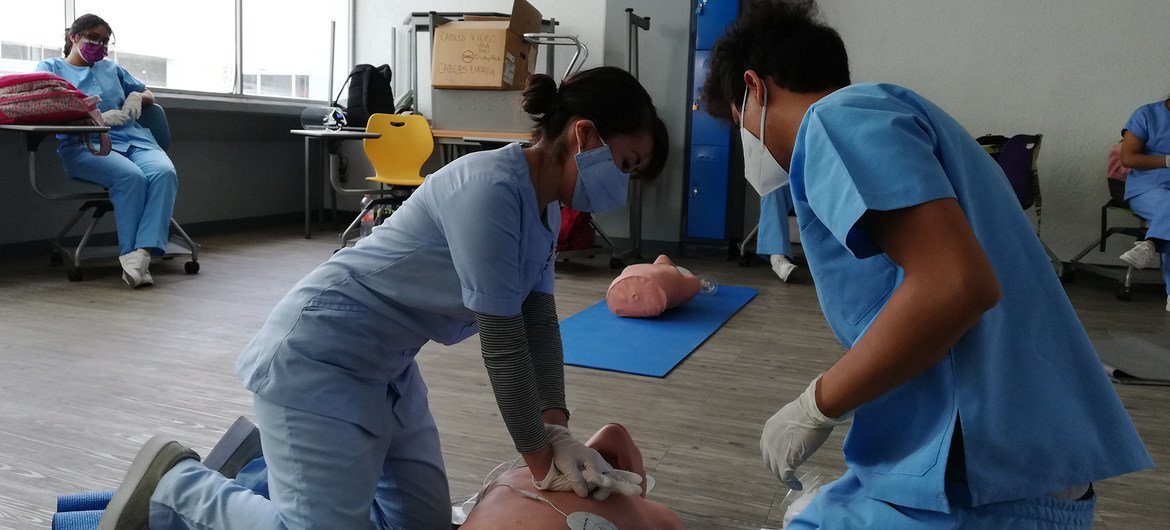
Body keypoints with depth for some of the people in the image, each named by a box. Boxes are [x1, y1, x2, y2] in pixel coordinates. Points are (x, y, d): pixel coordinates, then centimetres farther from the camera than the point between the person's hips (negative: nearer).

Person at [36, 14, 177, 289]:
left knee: (164, 173, -32)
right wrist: (97, 118, -10)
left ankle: (141, 254, -44)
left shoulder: (111, 68, 32)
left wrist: (137, 96, 13)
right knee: (131, 177, -37)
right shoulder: (50, 67, 19)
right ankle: (130, 255, -33)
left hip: (133, 137, 4)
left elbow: (148, 95, 38)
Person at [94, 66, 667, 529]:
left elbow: (539, 322, 2)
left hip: (386, 366, 10)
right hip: (318, 356, -10)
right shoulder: (491, 188, -27)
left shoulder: (544, 205, 3)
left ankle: (268, 458, 26)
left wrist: (557, 433, -7)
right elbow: (501, 342, -25)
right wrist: (542, 462, -15)